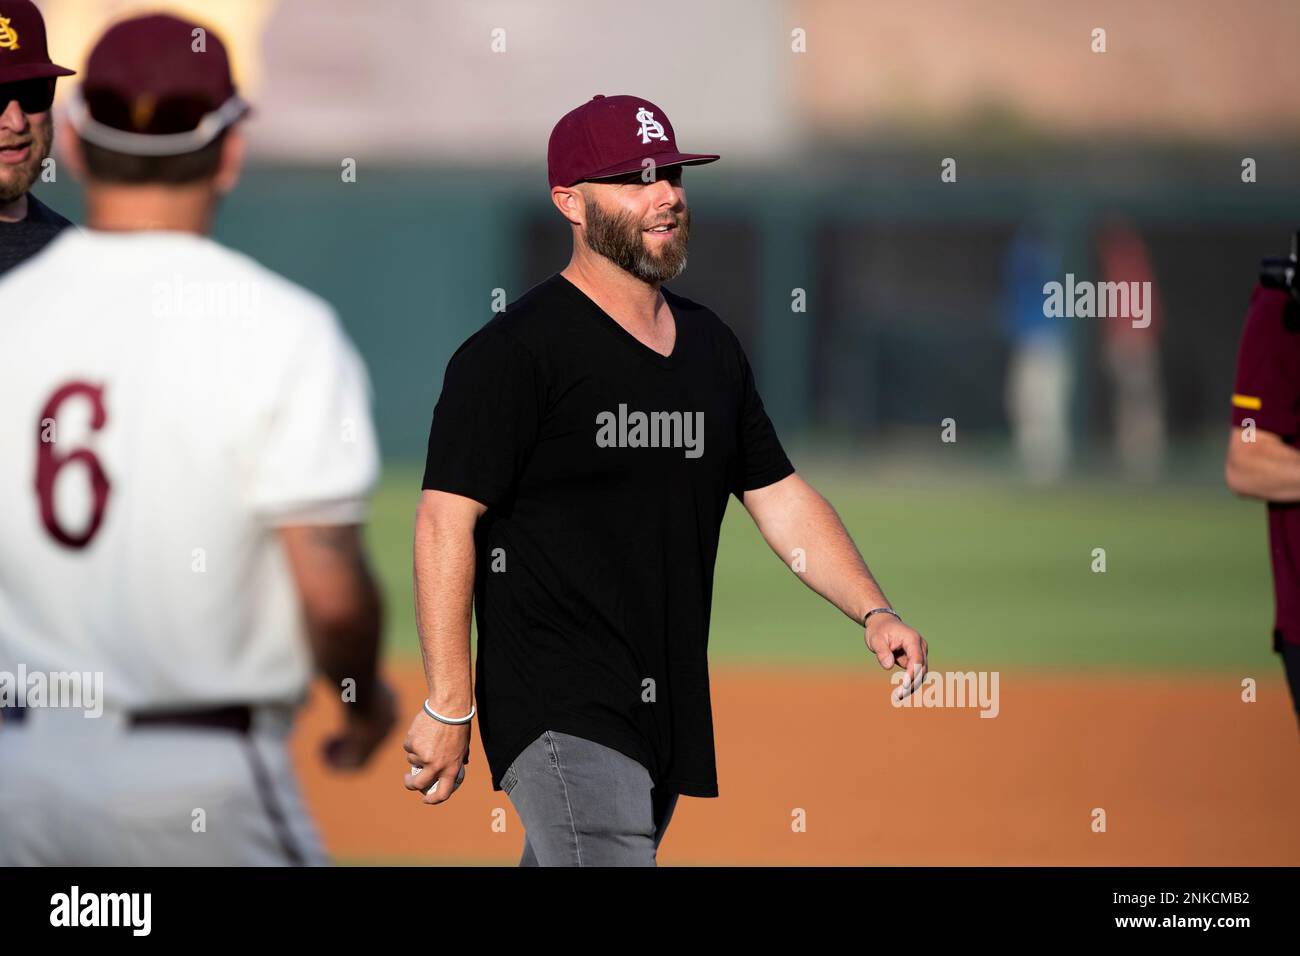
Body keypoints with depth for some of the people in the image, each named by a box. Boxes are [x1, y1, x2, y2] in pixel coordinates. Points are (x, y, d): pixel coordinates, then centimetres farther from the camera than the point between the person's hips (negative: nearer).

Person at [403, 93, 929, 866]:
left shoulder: (710, 346, 15)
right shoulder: (517, 352, -9)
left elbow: (781, 497, 20)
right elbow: (447, 520, -13)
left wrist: (872, 612, 5)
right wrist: (449, 706, -17)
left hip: (669, 711, 8)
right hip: (557, 712, -8)